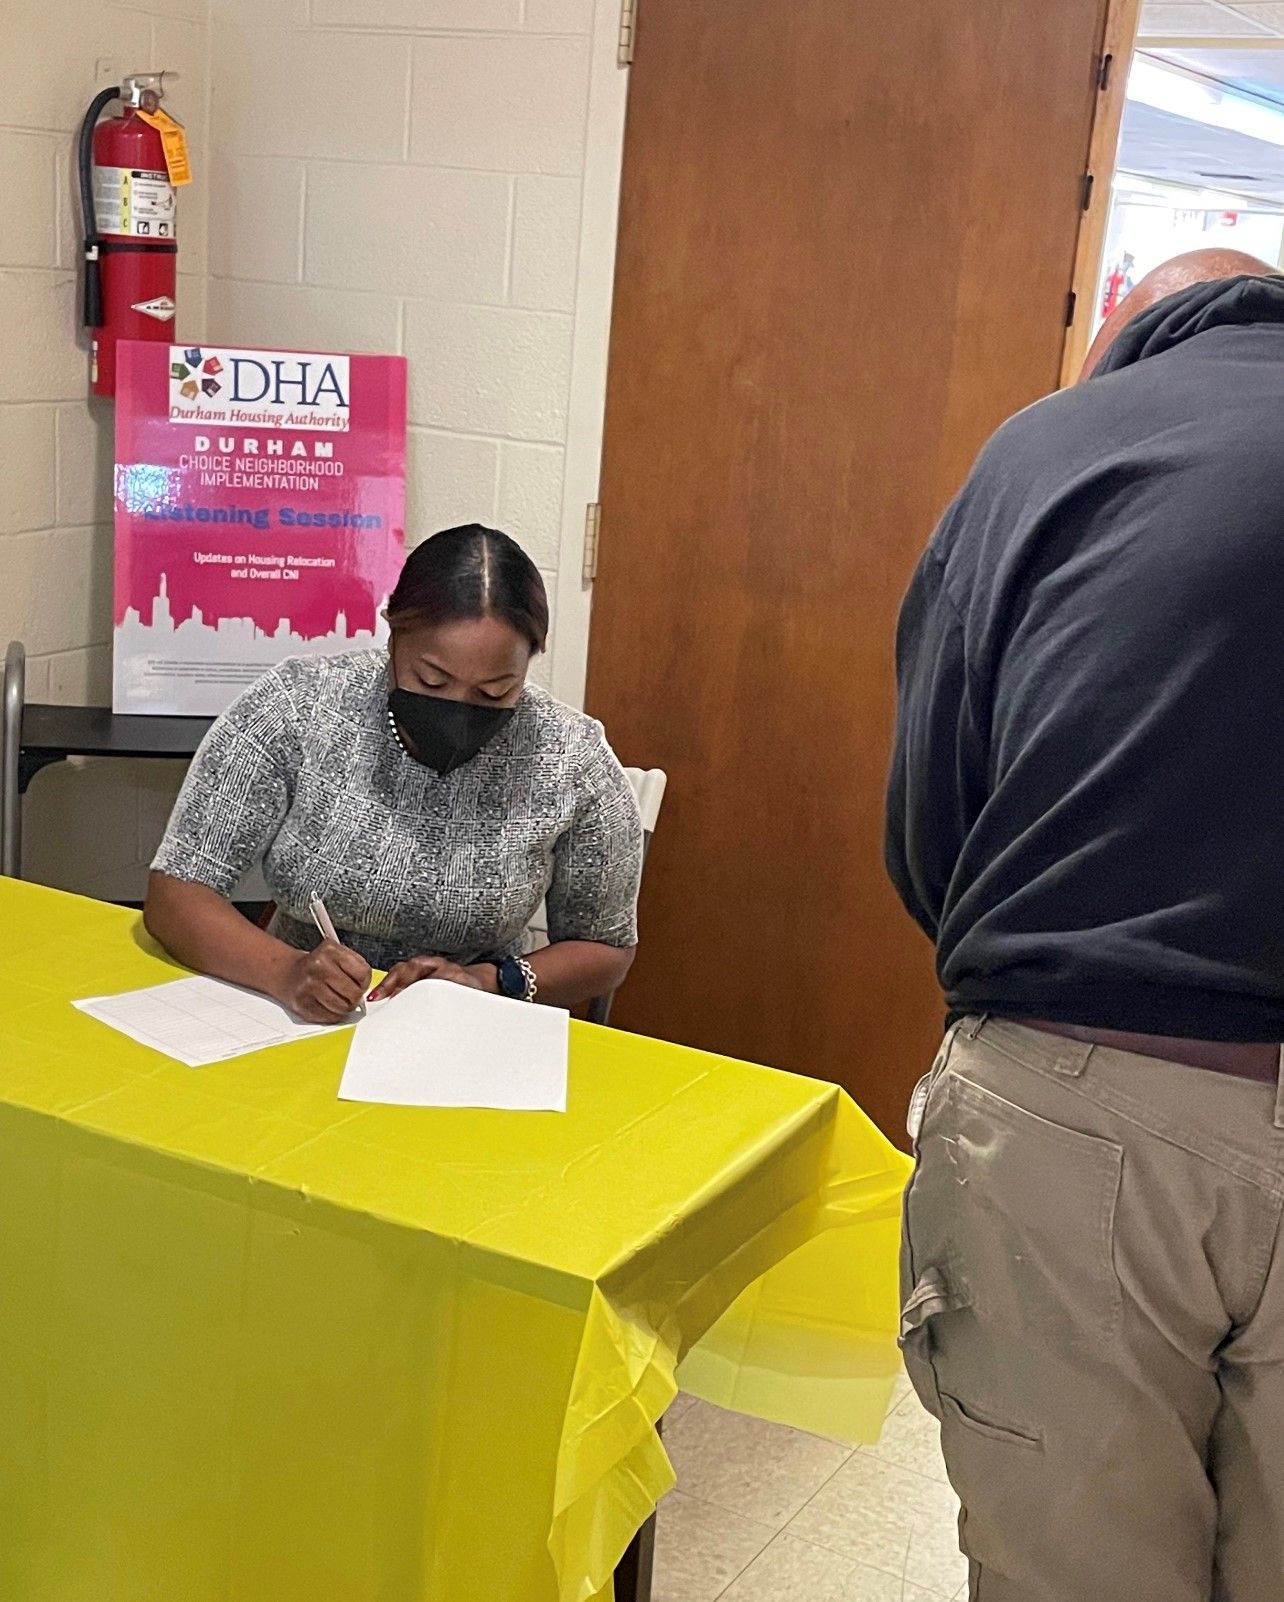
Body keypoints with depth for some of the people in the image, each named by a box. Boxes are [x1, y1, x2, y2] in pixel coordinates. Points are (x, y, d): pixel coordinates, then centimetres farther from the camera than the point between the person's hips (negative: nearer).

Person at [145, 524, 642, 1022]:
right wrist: (286, 970, -30)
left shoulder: (576, 763, -13)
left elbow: (605, 950, 1)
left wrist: (491, 980, -18)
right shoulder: (293, 708, -14)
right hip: (296, 1023, 1)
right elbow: (175, 893, -12)